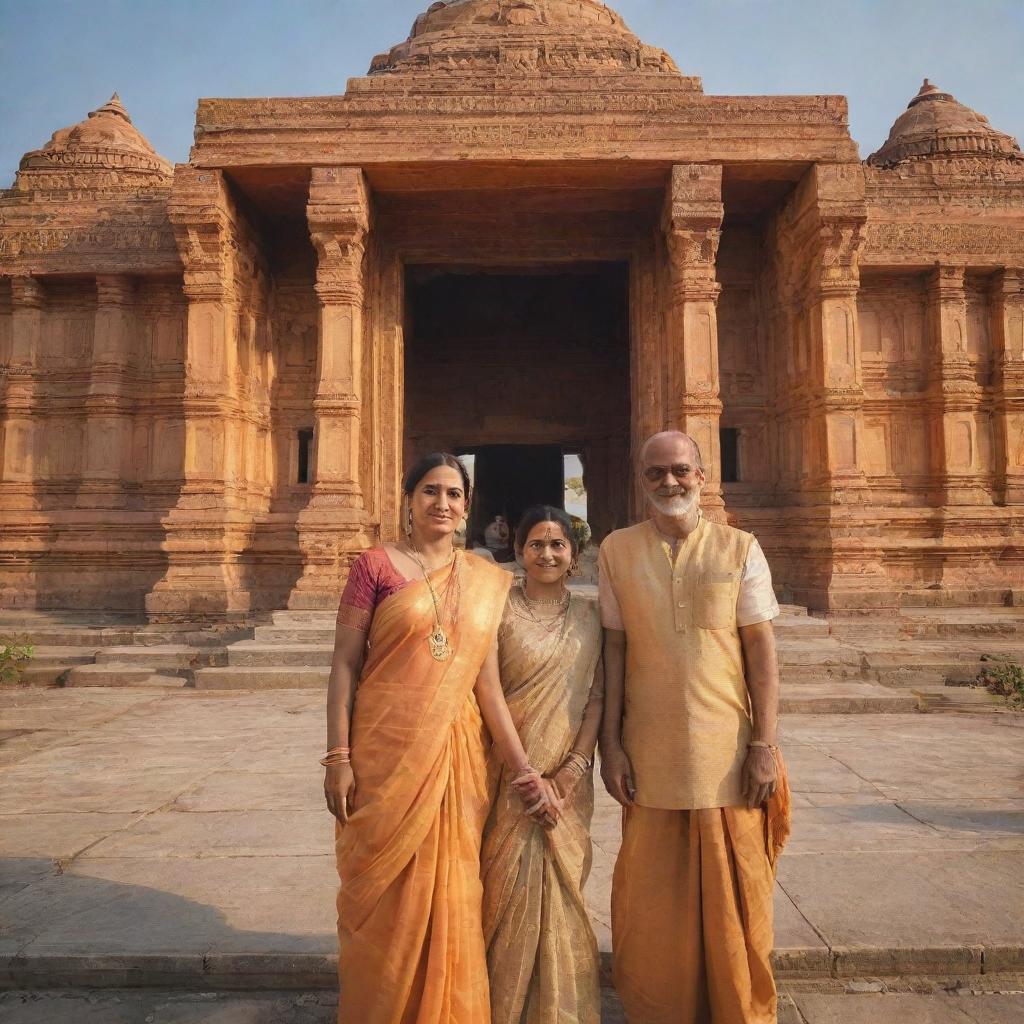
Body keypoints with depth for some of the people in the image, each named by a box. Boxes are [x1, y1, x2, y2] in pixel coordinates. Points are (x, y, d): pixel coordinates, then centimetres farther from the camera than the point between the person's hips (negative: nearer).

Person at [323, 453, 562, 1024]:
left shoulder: (487, 580, 6)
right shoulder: (377, 565, -3)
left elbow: (488, 680, 3)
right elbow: (344, 663, -4)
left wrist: (523, 768, -1)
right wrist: (339, 758, -10)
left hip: (456, 752, 3)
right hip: (386, 750, -2)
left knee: (450, 897, 11)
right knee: (384, 893, 9)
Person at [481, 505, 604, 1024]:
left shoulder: (589, 615, 5)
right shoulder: (500, 609, -5)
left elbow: (598, 693, 3)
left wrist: (577, 762, -8)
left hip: (568, 775, 3)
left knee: (560, 883, 11)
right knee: (511, 883, 4)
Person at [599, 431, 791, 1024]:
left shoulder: (740, 549, 0)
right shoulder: (617, 551, 2)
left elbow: (761, 650, -1)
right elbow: (614, 649, 2)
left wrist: (765, 743, -6)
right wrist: (610, 743, -1)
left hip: (728, 752, 0)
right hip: (650, 756, 1)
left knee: (734, 897, 11)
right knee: (653, 899, 12)